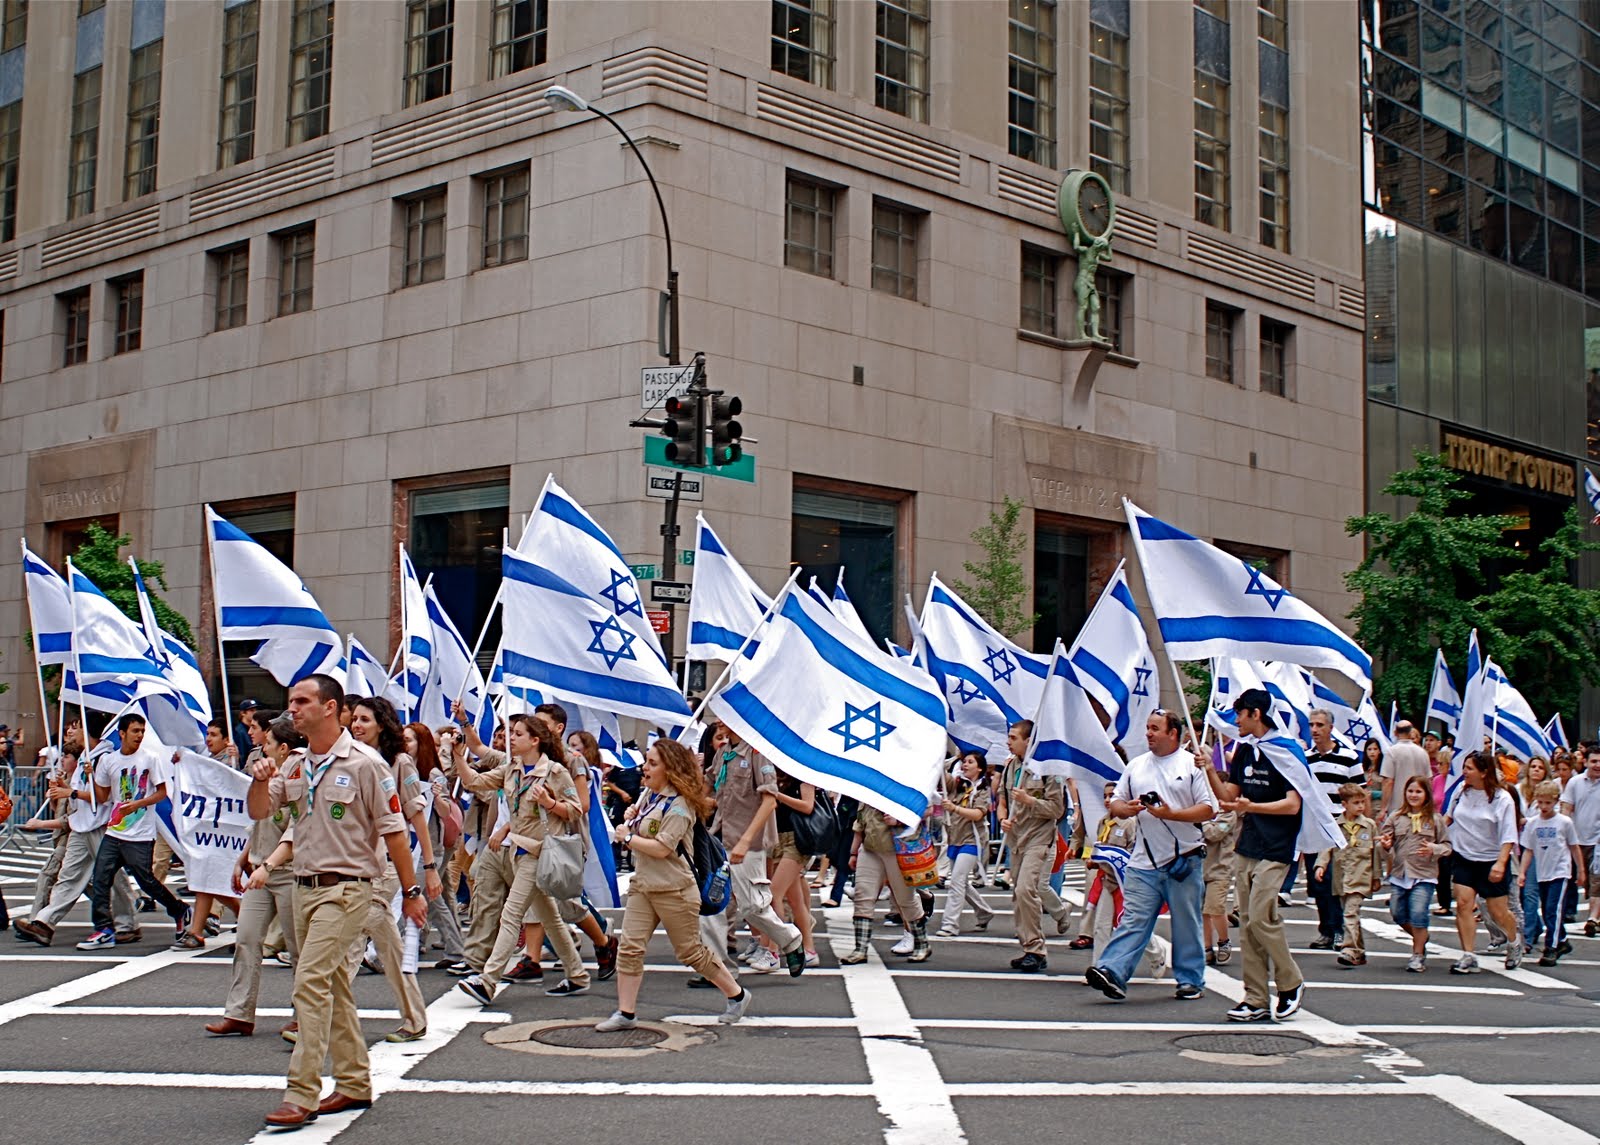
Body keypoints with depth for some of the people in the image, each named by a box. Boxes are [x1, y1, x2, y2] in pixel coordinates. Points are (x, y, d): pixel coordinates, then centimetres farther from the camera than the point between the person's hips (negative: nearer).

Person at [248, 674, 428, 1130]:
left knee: (311, 981, -16)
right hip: (305, 886, 8)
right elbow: (258, 812, 11)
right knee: (332, 987, 13)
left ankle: (301, 1096, -14)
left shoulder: (363, 763, -10)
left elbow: (392, 830, -8)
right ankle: (354, 1084, 24)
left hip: (345, 887, -8)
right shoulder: (296, 766, 10)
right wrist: (260, 781, -11)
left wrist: (411, 891, -7)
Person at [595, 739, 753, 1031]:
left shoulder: (679, 806, -18)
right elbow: (639, 829, 26)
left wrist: (627, 837, -12)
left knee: (690, 951, 3)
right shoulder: (650, 795, 9)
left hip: (673, 889, -8)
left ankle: (736, 996, 20)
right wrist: (631, 816, 3)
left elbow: (661, 848, -24)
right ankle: (626, 1013, 3)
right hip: (642, 884, 8)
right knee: (630, 947, -3)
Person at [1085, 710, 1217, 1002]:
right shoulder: (1136, 765, 13)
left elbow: (1209, 810, -6)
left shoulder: (1192, 764, -1)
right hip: (1144, 861, 3)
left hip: (1184, 860, -3)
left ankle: (1191, 981, 15)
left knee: (1187, 926, 6)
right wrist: (1127, 809, -6)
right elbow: (1115, 804, 17)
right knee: (1132, 920, -6)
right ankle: (1111, 972, -15)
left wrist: (1170, 814, -17)